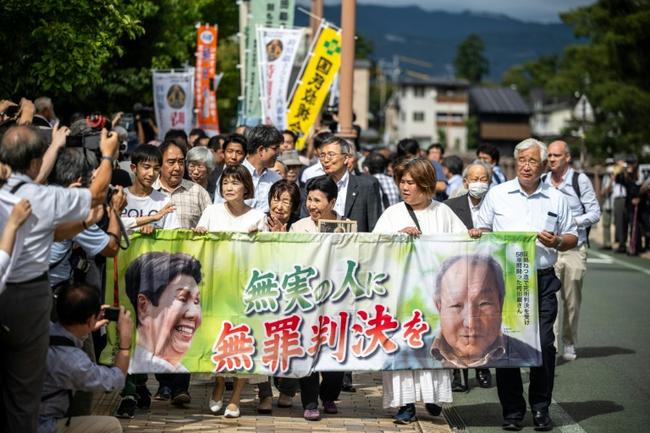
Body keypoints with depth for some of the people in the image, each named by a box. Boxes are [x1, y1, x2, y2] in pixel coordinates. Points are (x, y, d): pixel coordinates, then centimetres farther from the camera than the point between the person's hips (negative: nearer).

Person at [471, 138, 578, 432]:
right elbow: (482, 229, 15)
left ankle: (540, 408, 10)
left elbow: (572, 237, 13)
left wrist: (557, 242, -7)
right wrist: (478, 233, -8)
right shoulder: (497, 195, 8)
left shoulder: (556, 199, 9)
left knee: (544, 344, -4)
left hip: (543, 280, 0)